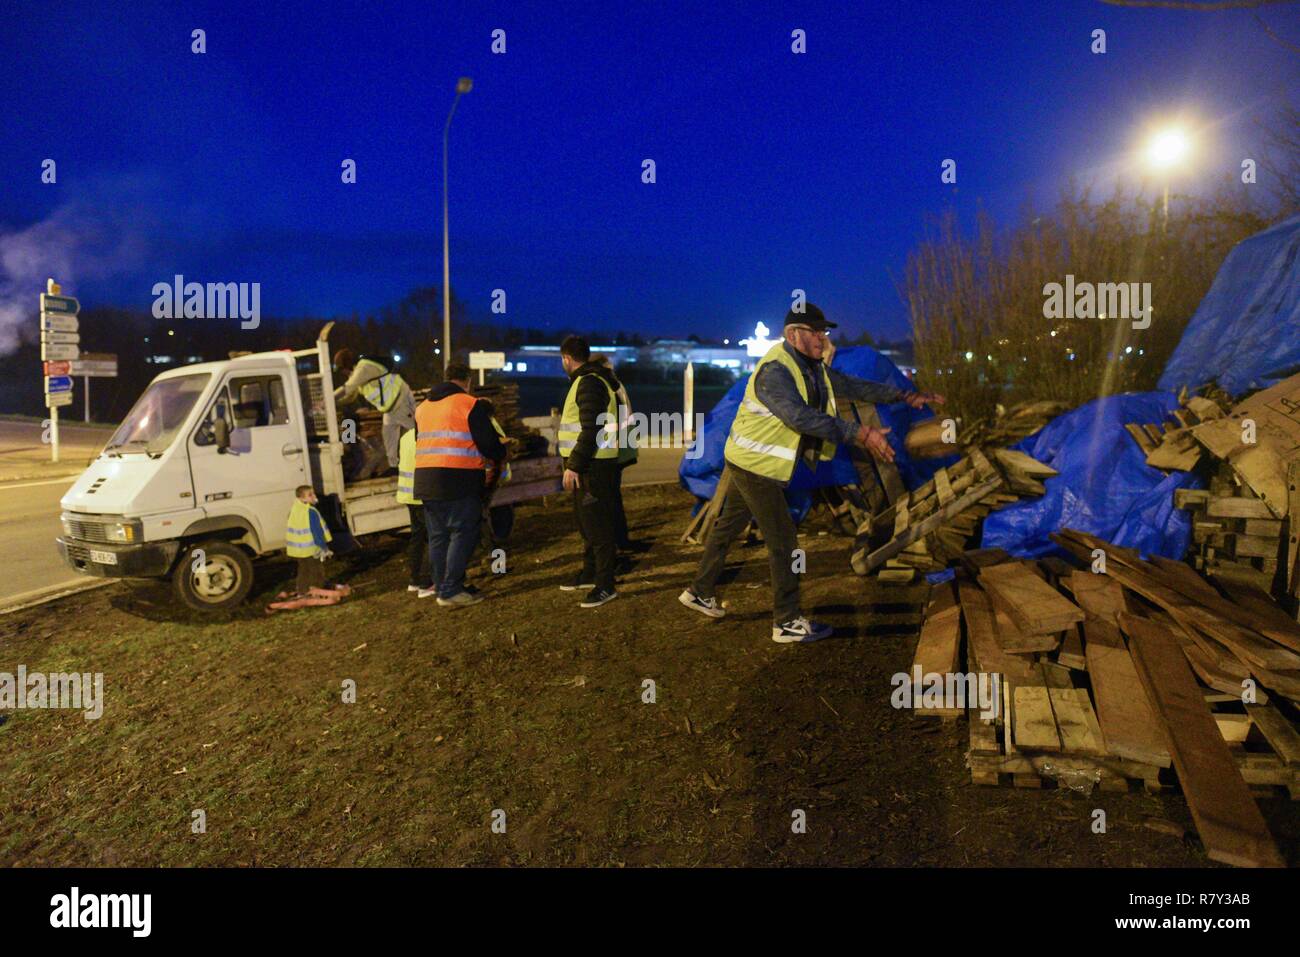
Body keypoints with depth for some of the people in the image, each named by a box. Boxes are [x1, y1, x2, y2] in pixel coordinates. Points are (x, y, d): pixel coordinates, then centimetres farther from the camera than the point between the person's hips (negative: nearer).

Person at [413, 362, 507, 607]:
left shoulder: (422, 408, 18)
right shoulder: (471, 405, -5)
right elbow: (489, 444, -5)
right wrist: (501, 453, 15)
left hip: (425, 479, 7)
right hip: (459, 479, -7)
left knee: (438, 536, 13)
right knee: (463, 534, -2)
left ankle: (440, 587, 18)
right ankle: (451, 591, -4)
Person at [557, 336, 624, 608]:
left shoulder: (590, 383, -16)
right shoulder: (588, 380, 18)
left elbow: (591, 429, -24)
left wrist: (574, 465, -24)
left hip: (592, 466, -11)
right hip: (586, 465, 11)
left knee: (597, 525, -6)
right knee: (585, 523, 19)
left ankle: (605, 585, -1)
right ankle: (590, 573, 32)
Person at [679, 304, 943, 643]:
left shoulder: (813, 367, 7)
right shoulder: (775, 370, -25)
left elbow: (851, 385, 10)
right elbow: (801, 417, -38)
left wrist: (904, 396, 3)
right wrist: (860, 434, -42)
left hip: (749, 462, 10)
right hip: (755, 465, -10)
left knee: (729, 526, 19)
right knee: (783, 540, -4)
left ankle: (700, 593, 34)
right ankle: (788, 622, 7)